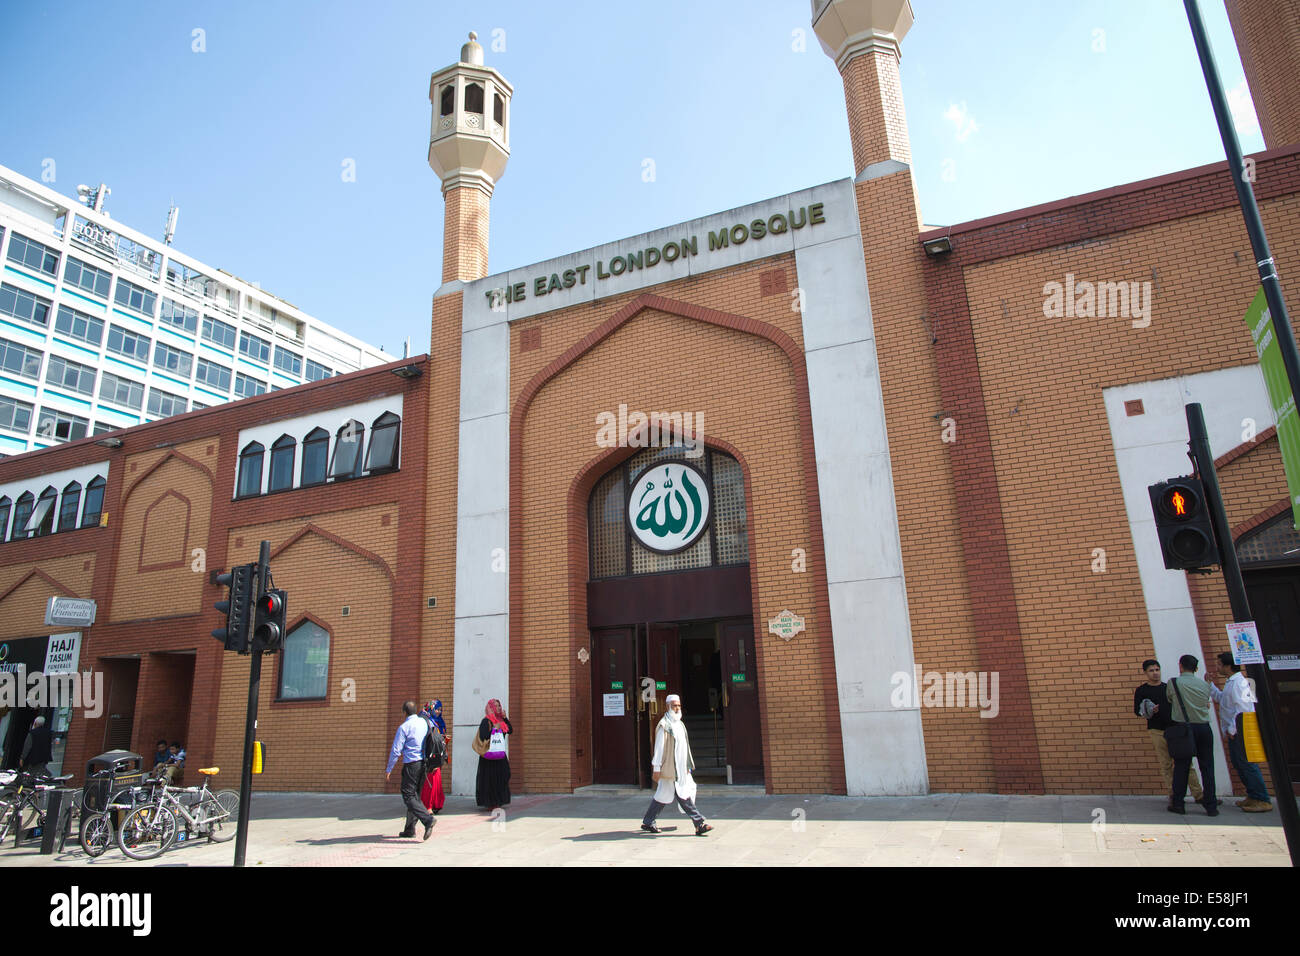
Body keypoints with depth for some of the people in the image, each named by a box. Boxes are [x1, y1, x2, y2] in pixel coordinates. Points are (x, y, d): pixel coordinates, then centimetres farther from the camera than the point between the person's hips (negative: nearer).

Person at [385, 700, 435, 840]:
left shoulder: (404, 727, -10)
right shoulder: (424, 722, 8)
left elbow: (396, 750, -10)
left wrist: (389, 769, -1)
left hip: (411, 765, -7)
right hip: (424, 763, 7)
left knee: (408, 796, -4)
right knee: (415, 795, 15)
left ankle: (428, 819, -22)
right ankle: (410, 829, 19)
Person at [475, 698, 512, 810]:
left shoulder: (500, 720, 13)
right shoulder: (486, 721, -7)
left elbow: (510, 731, 9)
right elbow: (482, 737, -15)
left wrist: (505, 718, 2)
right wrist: (494, 729, -18)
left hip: (500, 754, 7)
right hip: (489, 754, -6)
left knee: (500, 778, 7)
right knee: (489, 779, -4)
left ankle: (497, 801, 15)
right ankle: (488, 802, 3)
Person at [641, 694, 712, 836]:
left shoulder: (680, 724, 15)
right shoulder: (664, 725, -11)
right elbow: (659, 748, -13)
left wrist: (688, 766, 19)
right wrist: (656, 769, -15)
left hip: (680, 769, 8)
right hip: (669, 769, -8)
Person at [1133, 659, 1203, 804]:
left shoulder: (1168, 687, 14)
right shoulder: (1141, 690, 3)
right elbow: (1137, 711, 2)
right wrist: (1148, 712, -17)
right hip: (1157, 731, -3)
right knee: (1166, 765, -1)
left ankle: (1198, 795, 6)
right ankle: (1173, 795, 4)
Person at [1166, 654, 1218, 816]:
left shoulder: (1173, 682, -4)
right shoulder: (1203, 684, 6)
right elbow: (1207, 704, 14)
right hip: (1204, 727, 3)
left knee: (1181, 766, 2)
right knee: (1207, 766, 6)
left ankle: (1178, 803, 6)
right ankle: (1211, 805, 8)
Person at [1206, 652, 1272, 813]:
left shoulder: (1239, 682, -16)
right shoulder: (1230, 683, 15)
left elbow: (1243, 709, -22)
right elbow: (1220, 698, 30)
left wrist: (1232, 729, -19)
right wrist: (1209, 683, 23)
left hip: (1240, 731, -10)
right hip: (1233, 732, 10)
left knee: (1248, 764, -7)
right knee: (1238, 764, 15)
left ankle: (1263, 800, -1)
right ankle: (1252, 796, 23)